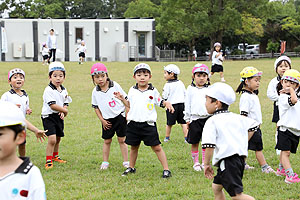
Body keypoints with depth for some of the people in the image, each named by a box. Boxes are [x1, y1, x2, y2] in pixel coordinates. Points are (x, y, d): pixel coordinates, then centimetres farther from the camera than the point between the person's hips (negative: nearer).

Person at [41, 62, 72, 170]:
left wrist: (62, 113, -10)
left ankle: (55, 156, 39)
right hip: (49, 117, -7)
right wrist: (65, 110, -12)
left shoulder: (64, 90, 7)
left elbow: (65, 103, 11)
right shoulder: (48, 90, -16)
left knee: (58, 139, 18)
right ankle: (48, 160, -9)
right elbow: (52, 105, -22)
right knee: (52, 139, -17)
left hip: (59, 117, 7)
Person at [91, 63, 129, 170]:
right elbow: (96, 107, 6)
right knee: (107, 141, 8)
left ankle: (126, 162, 10)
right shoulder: (95, 92, -3)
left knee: (122, 140, 3)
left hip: (120, 116, -2)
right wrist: (102, 120, 1)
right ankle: (105, 162, 18)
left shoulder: (115, 86, -8)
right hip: (107, 120, 2)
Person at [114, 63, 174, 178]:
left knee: (156, 147, -3)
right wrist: (122, 99, 1)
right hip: (133, 124, 3)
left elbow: (160, 102, 6)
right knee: (134, 147, 16)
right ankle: (131, 167, 32)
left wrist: (167, 104, -14)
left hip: (148, 124, -3)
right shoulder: (132, 90, 8)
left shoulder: (153, 91, 0)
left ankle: (166, 169, 1)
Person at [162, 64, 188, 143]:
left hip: (172, 105, -4)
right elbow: (185, 94, 11)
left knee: (169, 123, 9)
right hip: (181, 104, 4)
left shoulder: (168, 85, -11)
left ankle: (167, 137, 20)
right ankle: (186, 137, 4)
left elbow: (165, 96, -10)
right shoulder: (180, 83, 6)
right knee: (183, 122, 6)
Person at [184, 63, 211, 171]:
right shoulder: (191, 89, 3)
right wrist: (187, 119, 1)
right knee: (194, 143, 4)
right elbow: (187, 105, 4)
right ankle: (196, 163, 15)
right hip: (195, 119, -1)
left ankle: (205, 163, 16)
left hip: (207, 118, 1)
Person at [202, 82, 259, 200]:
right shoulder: (236, 118, 14)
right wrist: (242, 143, 25)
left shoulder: (212, 121, -8)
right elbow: (253, 125, 20)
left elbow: (209, 145, -17)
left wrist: (206, 164, -4)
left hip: (228, 159, -9)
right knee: (216, 187, 25)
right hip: (241, 157, 9)